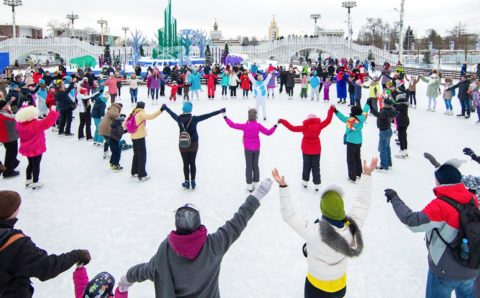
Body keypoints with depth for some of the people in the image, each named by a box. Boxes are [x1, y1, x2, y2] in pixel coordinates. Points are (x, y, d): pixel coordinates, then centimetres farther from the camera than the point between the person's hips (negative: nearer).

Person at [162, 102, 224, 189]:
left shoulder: (179, 118, -10)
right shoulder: (194, 119, -16)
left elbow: (172, 113, 9)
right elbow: (207, 115, -16)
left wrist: (165, 107, 29)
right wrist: (220, 111, -14)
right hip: (193, 144, -1)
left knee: (186, 164, 11)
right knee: (192, 163, 11)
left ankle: (187, 182, 20)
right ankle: (193, 182, 19)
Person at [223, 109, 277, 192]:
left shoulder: (245, 126, -18)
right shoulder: (258, 125, -12)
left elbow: (232, 125, -17)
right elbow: (268, 132, -5)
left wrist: (225, 117, -11)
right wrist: (275, 126, 6)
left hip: (248, 149, -3)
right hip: (256, 148, 3)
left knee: (249, 167, 6)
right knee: (255, 165, 15)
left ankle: (249, 186, 11)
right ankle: (255, 184, 23)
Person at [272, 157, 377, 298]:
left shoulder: (314, 232, -38)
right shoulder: (354, 227, -26)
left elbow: (289, 215, -30)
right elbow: (362, 203, -10)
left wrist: (283, 186, -30)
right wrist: (367, 174, -3)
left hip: (316, 287, -3)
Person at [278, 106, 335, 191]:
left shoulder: (304, 127, -18)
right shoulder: (319, 126, -14)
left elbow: (292, 128, -19)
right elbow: (328, 120, -3)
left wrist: (283, 121, -13)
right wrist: (332, 110, 7)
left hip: (306, 150, -1)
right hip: (316, 150, 1)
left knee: (306, 165, 18)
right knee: (316, 167, 9)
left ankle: (305, 181, 27)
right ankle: (317, 184, 9)